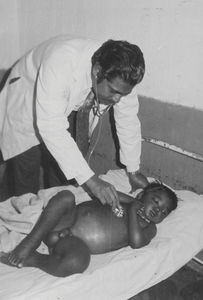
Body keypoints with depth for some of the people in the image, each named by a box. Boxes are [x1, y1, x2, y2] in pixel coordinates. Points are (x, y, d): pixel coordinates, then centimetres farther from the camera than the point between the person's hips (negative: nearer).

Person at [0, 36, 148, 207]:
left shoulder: (122, 75, -25)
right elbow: (51, 127, -44)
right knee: (27, 187, -6)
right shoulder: (61, 65, -43)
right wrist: (90, 180, -46)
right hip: (25, 108, -5)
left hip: (63, 111, 5)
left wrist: (134, 172, -8)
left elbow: (128, 121, -12)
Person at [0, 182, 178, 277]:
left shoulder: (149, 227, 13)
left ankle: (32, 259, -12)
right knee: (66, 196, -29)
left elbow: (136, 241, -8)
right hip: (62, 224, 2)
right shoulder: (122, 200, 20)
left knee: (78, 260, -39)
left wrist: (133, 209, 0)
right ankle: (30, 243, -19)